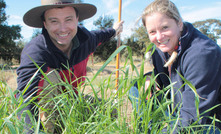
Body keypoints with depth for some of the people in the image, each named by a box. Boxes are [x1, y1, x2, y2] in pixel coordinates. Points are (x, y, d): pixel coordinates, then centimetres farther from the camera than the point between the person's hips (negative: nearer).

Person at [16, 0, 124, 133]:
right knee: (49, 77, -35)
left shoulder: (84, 37, -15)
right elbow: (26, 101, -47)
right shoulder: (34, 53, -35)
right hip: (45, 107, -5)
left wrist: (113, 31, 31)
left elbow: (96, 36, 12)